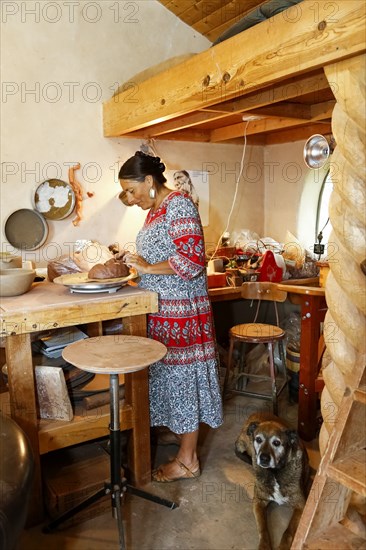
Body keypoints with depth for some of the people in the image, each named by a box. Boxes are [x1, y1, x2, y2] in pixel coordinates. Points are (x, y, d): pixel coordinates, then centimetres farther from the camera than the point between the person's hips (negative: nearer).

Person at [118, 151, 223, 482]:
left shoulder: (179, 205, -14)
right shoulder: (155, 209, 14)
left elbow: (192, 260, -23)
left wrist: (148, 267, -15)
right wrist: (133, 263, 6)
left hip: (181, 312, -9)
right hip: (161, 311, 9)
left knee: (182, 375, 1)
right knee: (170, 374, 16)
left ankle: (188, 461, 15)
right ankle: (182, 433, 33)